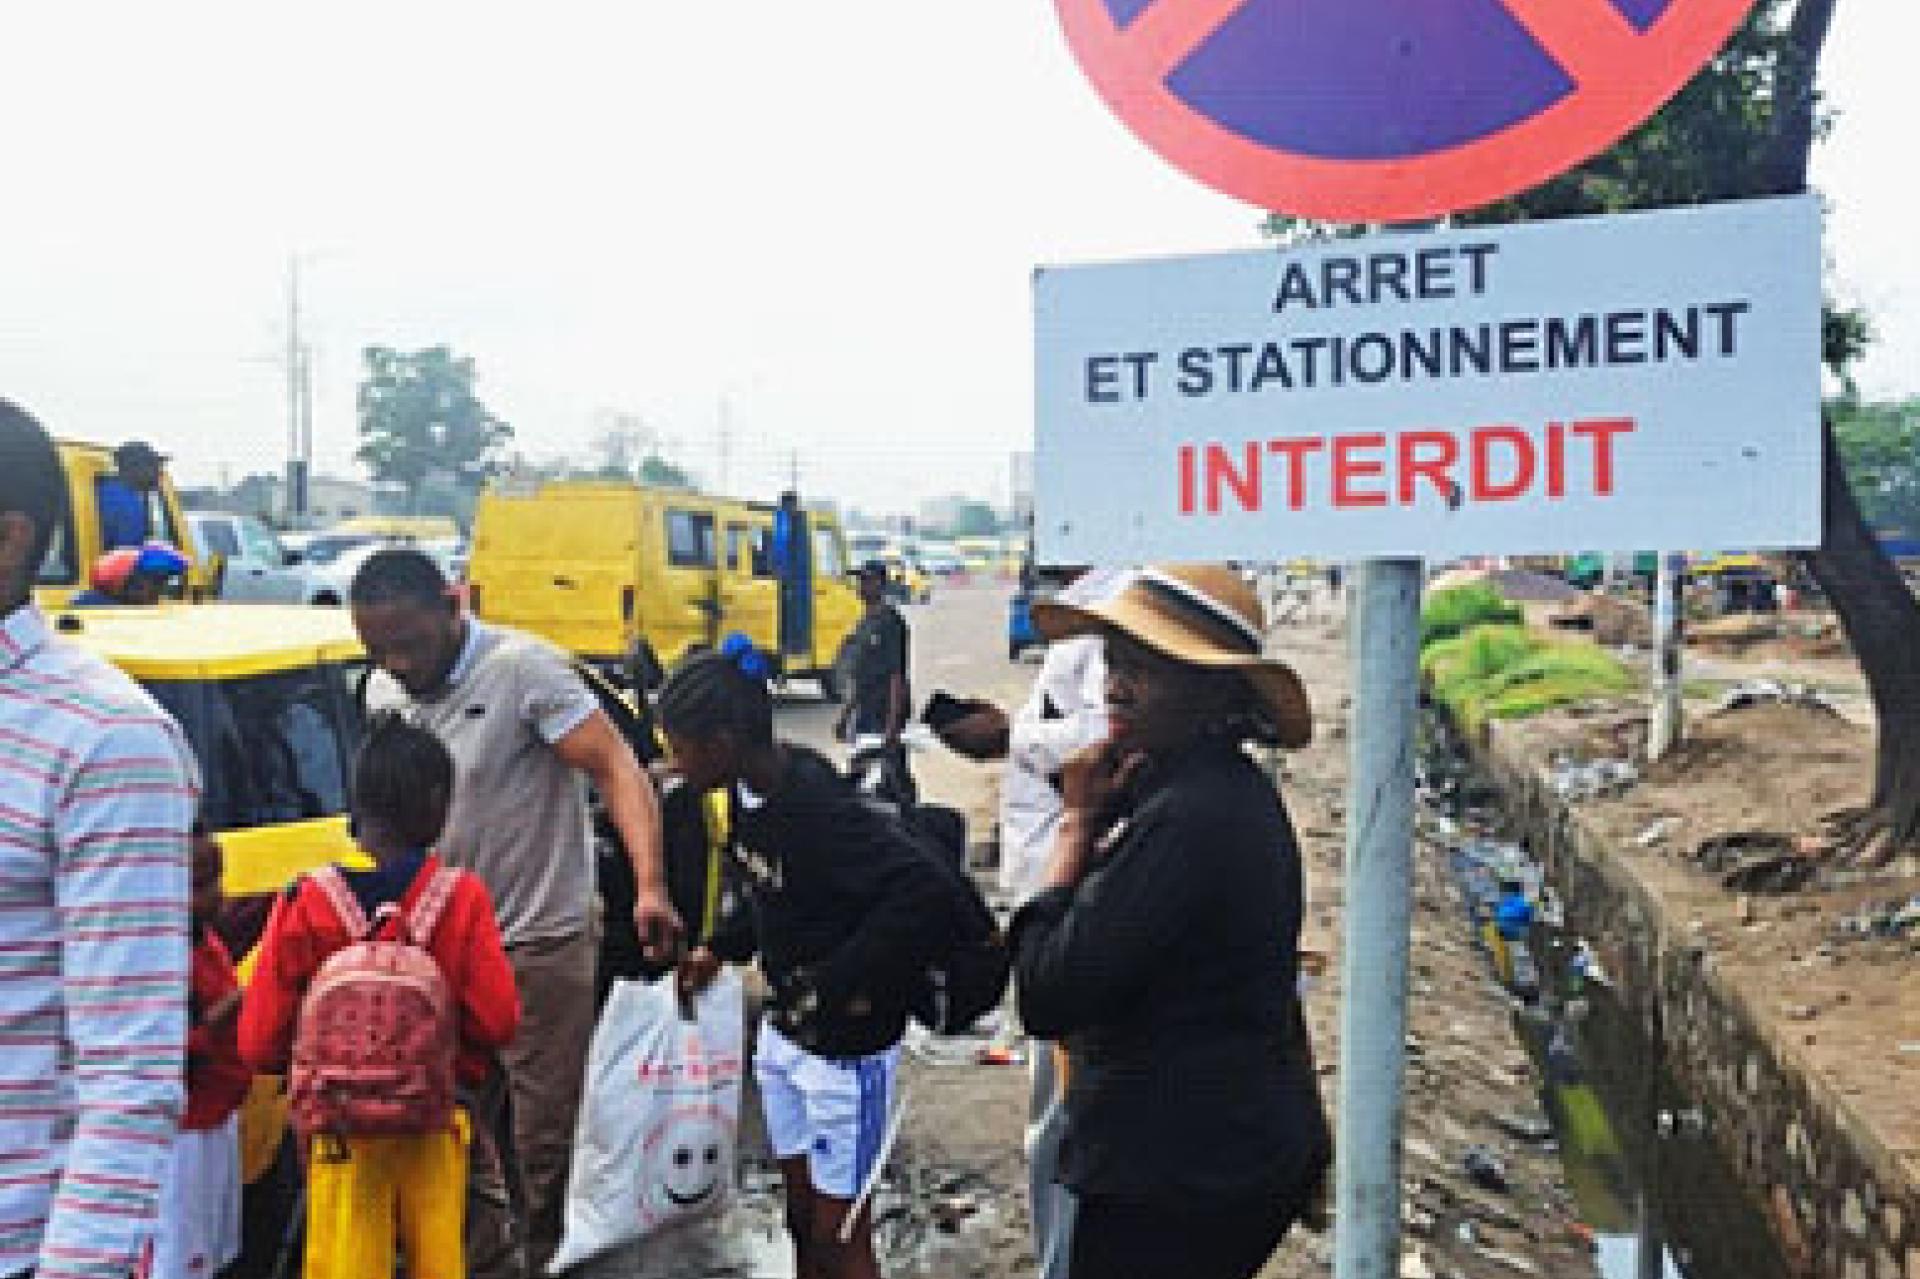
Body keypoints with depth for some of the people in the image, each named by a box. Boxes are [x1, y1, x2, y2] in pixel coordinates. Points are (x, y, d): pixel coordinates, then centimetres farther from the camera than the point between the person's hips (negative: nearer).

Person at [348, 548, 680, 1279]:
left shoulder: (525, 669, -15)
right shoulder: (384, 692, 6)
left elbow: (616, 769, -20)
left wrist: (649, 887, -33)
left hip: (543, 944, -6)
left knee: (541, 1137, 2)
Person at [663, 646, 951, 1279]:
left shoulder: (819, 809, -29)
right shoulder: (750, 791, -2)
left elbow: (922, 891, -36)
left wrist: (844, 984, -29)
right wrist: (721, 947, 5)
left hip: (846, 1046, -8)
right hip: (784, 1033, 8)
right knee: (801, 1216, 20)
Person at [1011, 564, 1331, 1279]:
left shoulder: (1193, 814, -25)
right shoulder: (1229, 791, 8)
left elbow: (1047, 995, -24)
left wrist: (1077, 820, -13)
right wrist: (1101, 808, -2)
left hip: (1180, 1173, -10)